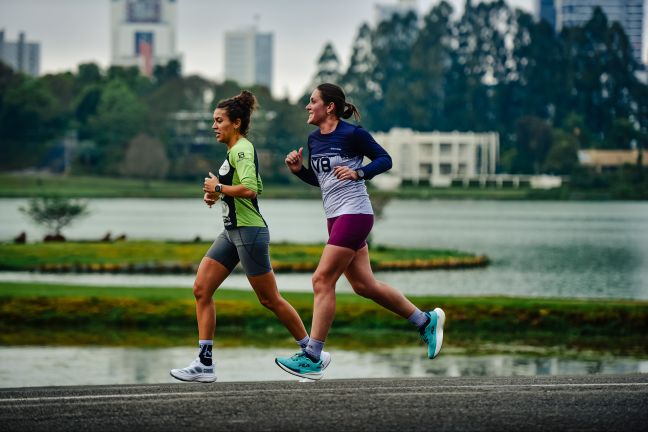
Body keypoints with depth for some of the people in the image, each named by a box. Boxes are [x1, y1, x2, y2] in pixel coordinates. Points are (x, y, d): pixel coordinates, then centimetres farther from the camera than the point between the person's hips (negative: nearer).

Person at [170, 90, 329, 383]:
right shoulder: (237, 150, 15)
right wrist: (217, 194, 15)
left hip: (249, 232, -10)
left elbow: (250, 188, -30)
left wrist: (219, 188, -16)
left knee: (270, 299, 0)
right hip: (232, 232, 10)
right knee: (201, 290, 0)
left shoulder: (241, 149, -15)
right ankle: (204, 364, -2)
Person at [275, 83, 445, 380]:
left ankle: (312, 358, -8)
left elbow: (385, 160, -6)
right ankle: (426, 321, 26)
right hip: (336, 218, 9)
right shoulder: (314, 140, 11)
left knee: (322, 280, -11)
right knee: (364, 285, 11)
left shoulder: (352, 134, -11)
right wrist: (298, 169, 3)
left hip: (354, 214, -9)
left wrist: (358, 172, -21)